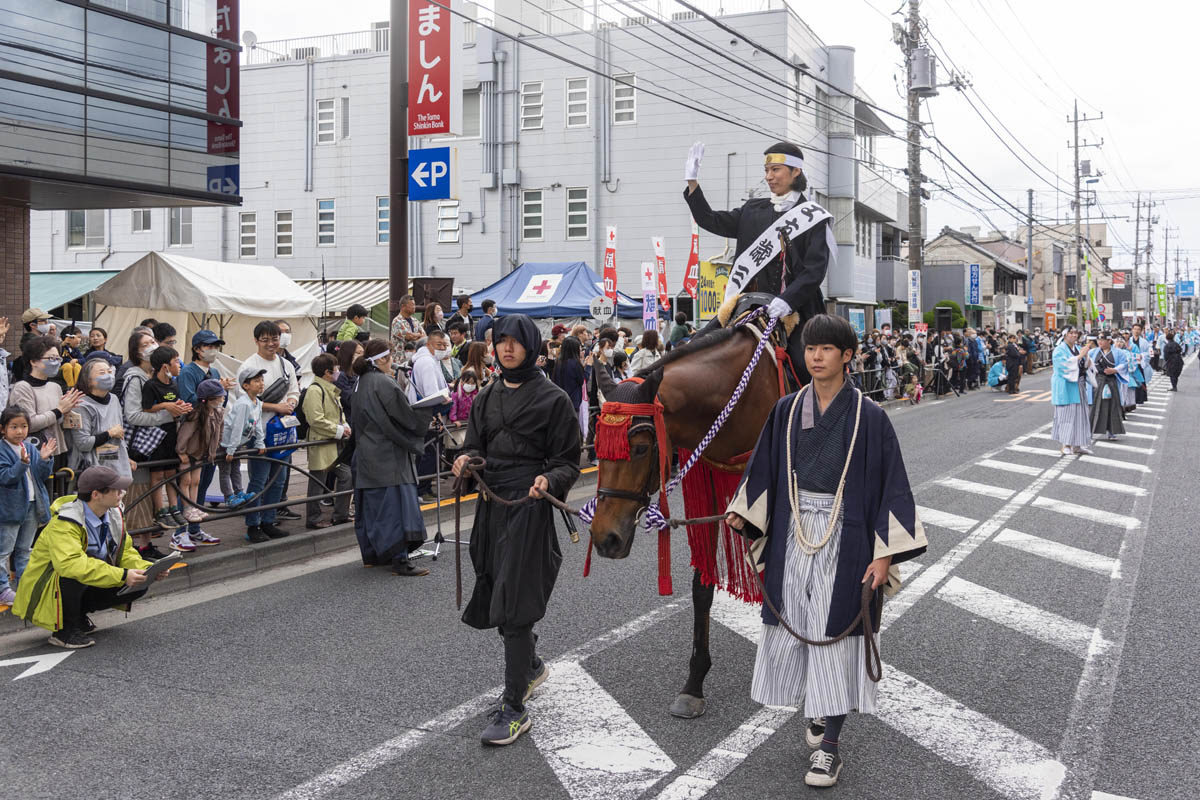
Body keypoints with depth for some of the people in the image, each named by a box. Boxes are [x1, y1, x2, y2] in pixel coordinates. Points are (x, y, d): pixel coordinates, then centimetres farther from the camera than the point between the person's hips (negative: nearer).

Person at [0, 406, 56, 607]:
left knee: (24, 550, 17)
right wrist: (22, 463, -33)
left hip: (32, 506, 7)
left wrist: (44, 459, -11)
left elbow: (43, 477, 6)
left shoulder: (32, 449, 7)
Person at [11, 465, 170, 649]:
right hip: (45, 592, -8)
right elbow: (69, 563, -43)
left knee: (139, 586, -9)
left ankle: (79, 613, 9)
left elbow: (125, 552, 4)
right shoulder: (64, 522, -28)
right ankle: (65, 630, -16)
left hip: (81, 591, 8)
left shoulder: (114, 515, -2)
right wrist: (122, 575, -46)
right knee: (78, 572, -38)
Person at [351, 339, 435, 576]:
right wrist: (432, 406, -2)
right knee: (396, 503, -8)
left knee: (373, 504, 14)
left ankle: (373, 554, 22)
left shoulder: (363, 383, 12)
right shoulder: (384, 384, -16)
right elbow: (406, 416, -16)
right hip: (387, 456, -9)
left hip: (367, 456, 9)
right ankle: (400, 559, -10)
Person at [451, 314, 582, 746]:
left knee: (515, 602, -9)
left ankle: (514, 707, -2)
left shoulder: (552, 399, -4)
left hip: (529, 507, -6)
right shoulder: (486, 398, 13)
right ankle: (530, 665, 42)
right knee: (495, 594, 15)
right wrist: (467, 460, -7)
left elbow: (568, 461, -3)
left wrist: (549, 481, -24)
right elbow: (477, 446, 17)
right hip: (491, 503, 6)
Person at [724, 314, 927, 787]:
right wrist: (742, 515, -3)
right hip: (793, 535, 4)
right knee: (793, 625, 9)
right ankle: (818, 709, 34)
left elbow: (890, 483, -7)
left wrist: (884, 554, -11)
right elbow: (764, 469, 11)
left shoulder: (868, 416, -7)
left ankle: (828, 745, 9)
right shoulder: (787, 411, 4)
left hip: (844, 539, -4)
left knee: (835, 631, -1)